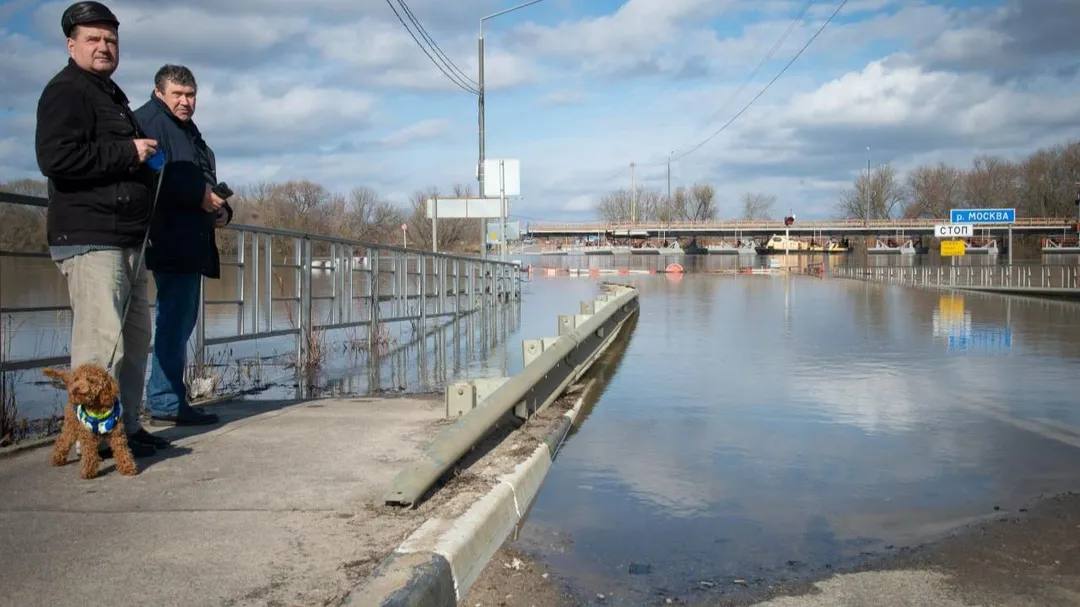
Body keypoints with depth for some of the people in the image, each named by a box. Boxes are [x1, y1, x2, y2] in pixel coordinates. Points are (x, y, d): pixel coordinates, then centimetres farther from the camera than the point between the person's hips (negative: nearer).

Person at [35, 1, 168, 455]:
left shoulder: (110, 95, 24)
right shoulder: (66, 92, -7)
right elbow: (56, 158, -22)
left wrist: (147, 160, 16)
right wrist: (128, 152, -18)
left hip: (125, 239, 10)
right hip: (89, 240, -10)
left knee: (135, 336, 13)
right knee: (101, 340, -13)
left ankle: (127, 426, 21)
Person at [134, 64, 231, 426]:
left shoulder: (189, 131, 25)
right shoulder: (150, 121, -4)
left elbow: (205, 179, 24)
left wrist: (221, 209, 5)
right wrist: (200, 195, -15)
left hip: (192, 244, 10)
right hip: (171, 243, -10)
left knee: (181, 319, 12)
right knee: (175, 319, -11)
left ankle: (170, 400, 18)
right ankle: (166, 403, -8)